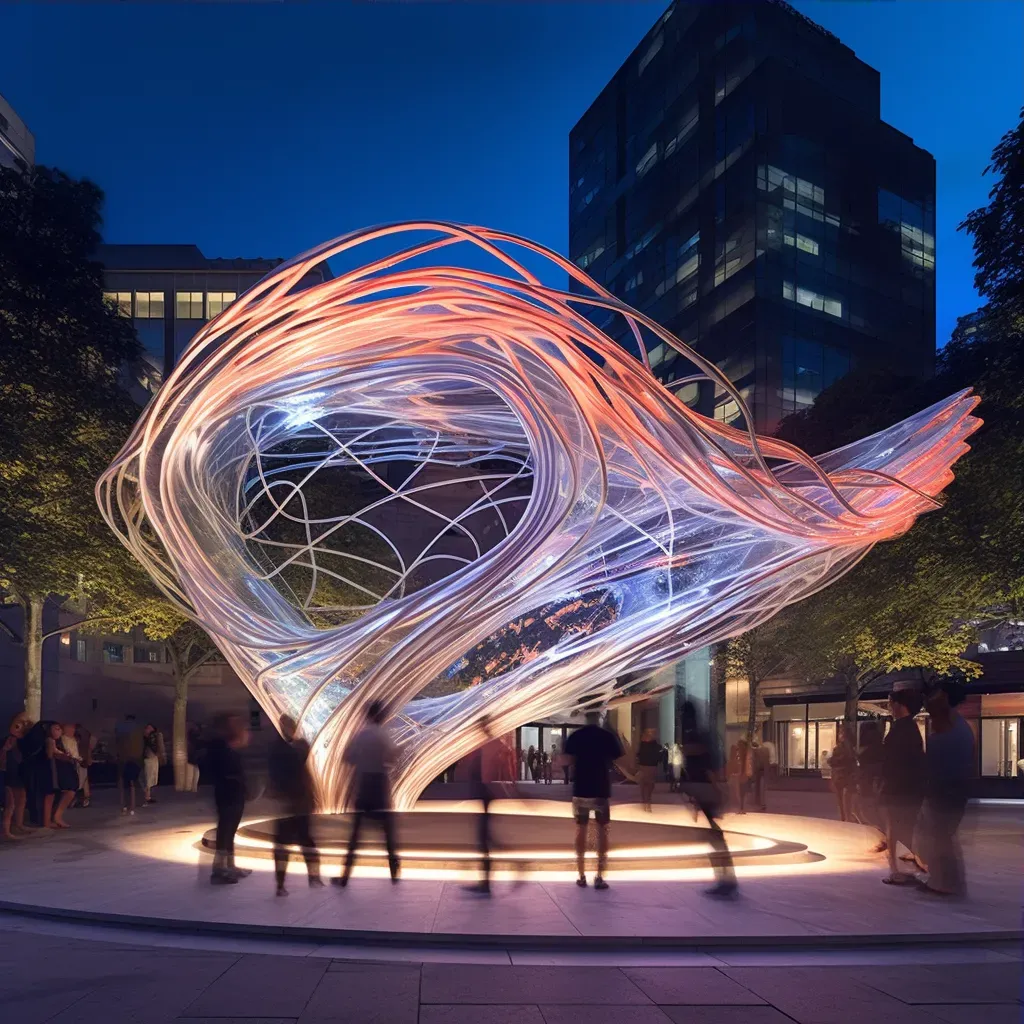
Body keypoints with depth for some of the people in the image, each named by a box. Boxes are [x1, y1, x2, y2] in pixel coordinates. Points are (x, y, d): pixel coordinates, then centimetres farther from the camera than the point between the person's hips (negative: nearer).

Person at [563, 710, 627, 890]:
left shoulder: (575, 736, -3)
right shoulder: (608, 736, -6)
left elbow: (567, 760, -10)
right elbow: (621, 759, -7)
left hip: (581, 789, 1)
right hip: (601, 790, -1)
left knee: (581, 829, 10)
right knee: (602, 830, 6)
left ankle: (582, 876, 10)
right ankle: (599, 877, 1)